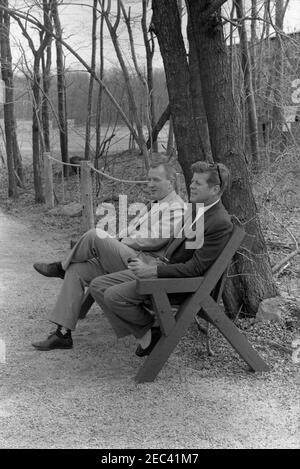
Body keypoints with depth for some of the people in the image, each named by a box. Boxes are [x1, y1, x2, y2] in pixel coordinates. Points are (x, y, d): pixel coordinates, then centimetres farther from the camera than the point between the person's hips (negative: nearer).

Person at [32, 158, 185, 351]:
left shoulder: (176, 208, -5)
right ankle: (63, 333, -4)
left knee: (94, 236, -25)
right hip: (127, 257, 10)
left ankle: (61, 267, 4)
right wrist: (118, 240, 5)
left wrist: (120, 241, -6)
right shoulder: (155, 205, 26)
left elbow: (156, 239, -16)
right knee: (76, 270, -4)